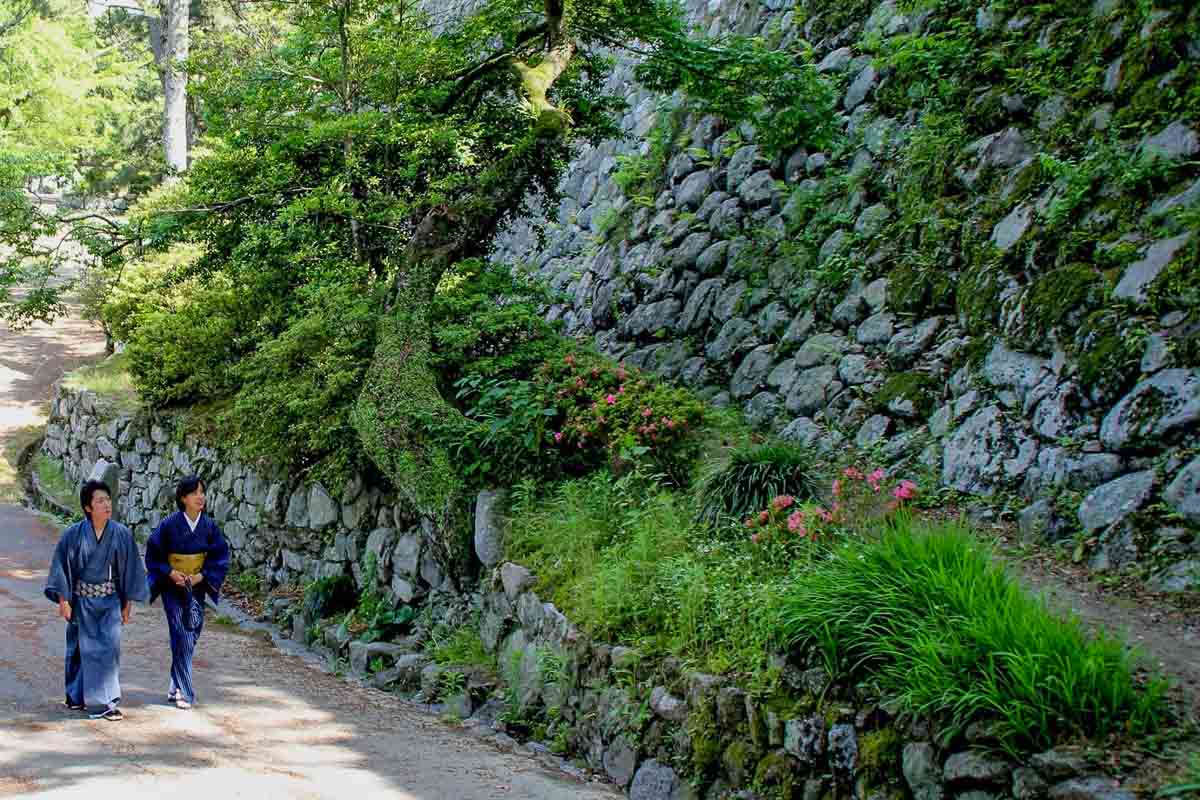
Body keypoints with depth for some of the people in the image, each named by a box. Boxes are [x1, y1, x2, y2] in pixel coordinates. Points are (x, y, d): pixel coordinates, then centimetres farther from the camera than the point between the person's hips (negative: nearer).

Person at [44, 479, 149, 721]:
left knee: (109, 646, -9)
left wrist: (128, 604, 4)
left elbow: (130, 569, 3)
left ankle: (105, 702, -4)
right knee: (81, 648, 9)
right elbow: (61, 566, -2)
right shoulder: (74, 534, -8)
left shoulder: (122, 534, -4)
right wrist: (63, 600, -6)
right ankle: (77, 696, 27)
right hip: (81, 600, 0)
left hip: (109, 601, 0)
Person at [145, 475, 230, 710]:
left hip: (197, 588, 4)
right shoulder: (169, 525, -10)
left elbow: (221, 556, 1)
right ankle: (184, 691, -5)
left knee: (190, 637, 8)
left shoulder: (209, 526, -3)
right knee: (182, 637, -9)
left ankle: (176, 687, 25)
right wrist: (171, 573, -15)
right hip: (173, 587, -3)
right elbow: (153, 554, -2)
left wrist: (201, 576, -12)